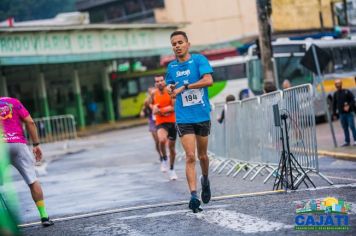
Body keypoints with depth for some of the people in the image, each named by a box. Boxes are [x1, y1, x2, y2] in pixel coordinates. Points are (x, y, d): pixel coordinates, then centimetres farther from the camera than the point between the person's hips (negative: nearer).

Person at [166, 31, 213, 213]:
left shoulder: (199, 60, -4)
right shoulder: (171, 66, 8)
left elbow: (208, 80, -18)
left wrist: (184, 87, -17)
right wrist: (170, 89, 1)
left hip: (202, 115, -1)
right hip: (184, 118, 1)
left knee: (202, 155, 12)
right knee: (190, 156, -11)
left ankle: (205, 180, 41)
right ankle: (193, 195, -14)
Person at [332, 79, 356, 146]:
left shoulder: (347, 92, -2)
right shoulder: (335, 94, 9)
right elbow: (334, 104, 11)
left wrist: (349, 106, -17)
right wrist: (334, 114, 8)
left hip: (349, 113, -4)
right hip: (341, 114, 4)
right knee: (345, 128, 7)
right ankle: (347, 141, 12)